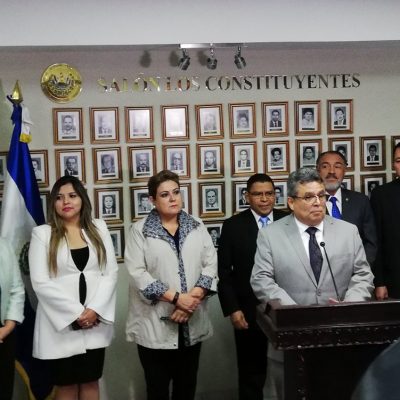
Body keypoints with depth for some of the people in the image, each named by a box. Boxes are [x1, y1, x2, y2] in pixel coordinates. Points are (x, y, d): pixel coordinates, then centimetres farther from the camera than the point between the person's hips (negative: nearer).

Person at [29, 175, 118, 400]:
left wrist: (95, 309, -11)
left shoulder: (99, 228, 6)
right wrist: (76, 313, -12)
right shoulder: (42, 233, -2)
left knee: (90, 381, 12)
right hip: (61, 323, -2)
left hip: (95, 320, 2)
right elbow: (40, 282, -9)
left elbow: (111, 272, 1)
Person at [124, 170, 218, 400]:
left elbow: (211, 264, 1)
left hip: (192, 323, 3)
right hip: (155, 324, -3)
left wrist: (193, 297, -14)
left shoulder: (197, 227, 8)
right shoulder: (140, 231, -2)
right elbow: (138, 273, -11)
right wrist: (176, 298, -17)